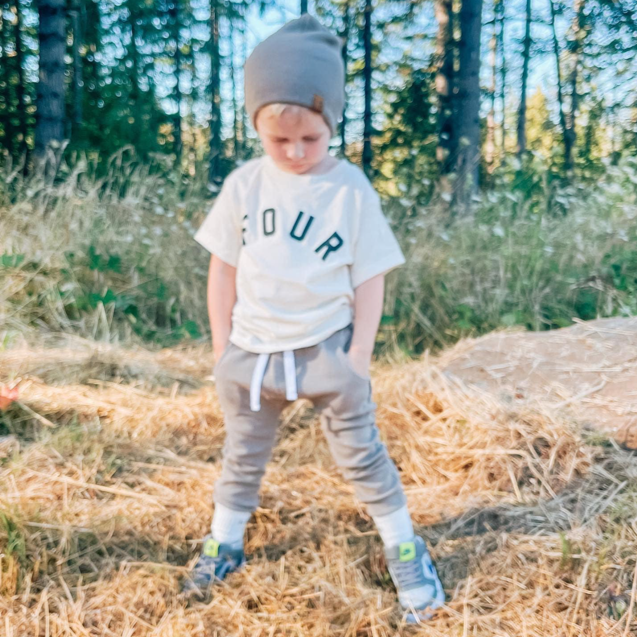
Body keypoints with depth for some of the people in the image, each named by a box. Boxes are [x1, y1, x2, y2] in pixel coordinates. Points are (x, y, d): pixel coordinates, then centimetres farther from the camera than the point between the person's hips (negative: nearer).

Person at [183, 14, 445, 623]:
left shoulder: (351, 190, -11)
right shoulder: (243, 185, -4)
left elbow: (370, 279, -6)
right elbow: (223, 271, 2)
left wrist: (359, 355, -9)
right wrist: (222, 347, 2)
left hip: (327, 349, -2)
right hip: (252, 351, 3)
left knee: (359, 451, 9)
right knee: (242, 454, 18)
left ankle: (404, 549, 25)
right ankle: (225, 544, 37)